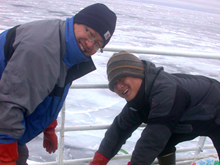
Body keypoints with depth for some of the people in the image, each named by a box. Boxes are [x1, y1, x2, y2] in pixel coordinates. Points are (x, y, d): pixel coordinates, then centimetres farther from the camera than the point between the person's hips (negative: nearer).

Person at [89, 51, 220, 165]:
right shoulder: (138, 99, -9)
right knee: (162, 143, -3)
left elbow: (153, 138, -39)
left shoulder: (165, 90, -39)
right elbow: (120, 128, -7)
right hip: (195, 122, 8)